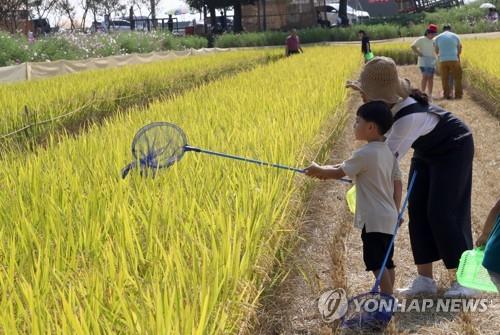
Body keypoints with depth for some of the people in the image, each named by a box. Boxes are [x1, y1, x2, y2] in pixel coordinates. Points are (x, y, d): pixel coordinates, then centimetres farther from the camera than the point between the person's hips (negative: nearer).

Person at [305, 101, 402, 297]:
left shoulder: (364, 154, -15)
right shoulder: (388, 152, 11)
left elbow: (339, 173, -7)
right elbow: (398, 184, 13)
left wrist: (318, 170, 9)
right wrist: (396, 211, 20)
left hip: (374, 219, -9)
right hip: (389, 217, 9)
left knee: (376, 262, -7)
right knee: (386, 261, 14)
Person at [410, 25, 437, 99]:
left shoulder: (434, 41, 15)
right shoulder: (421, 39, -4)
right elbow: (413, 46, -13)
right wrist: (420, 54, -14)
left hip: (432, 61, 6)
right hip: (424, 61, -6)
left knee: (431, 77, 5)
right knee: (425, 77, -13)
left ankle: (430, 94, 10)